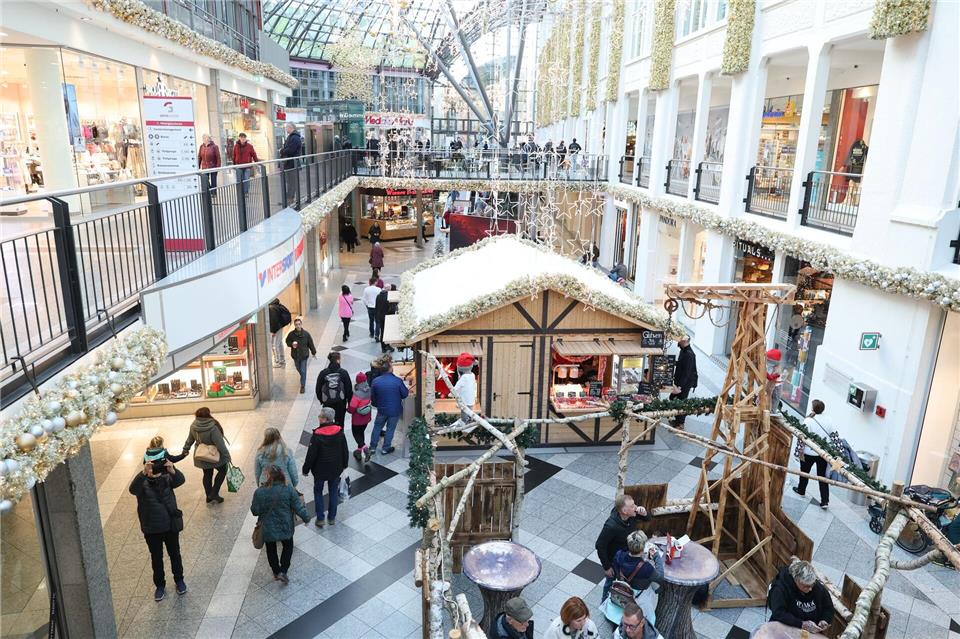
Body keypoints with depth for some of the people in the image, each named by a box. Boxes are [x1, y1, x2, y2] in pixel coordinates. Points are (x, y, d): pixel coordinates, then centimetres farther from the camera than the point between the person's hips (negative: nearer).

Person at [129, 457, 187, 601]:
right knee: (156, 557, 15)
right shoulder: (142, 483, -12)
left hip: (171, 526, 1)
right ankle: (160, 585, 34)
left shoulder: (167, 479, -10)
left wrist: (172, 470, -50)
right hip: (151, 529, 0)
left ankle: (179, 580, 37)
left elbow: (180, 480, -29)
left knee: (174, 554, 17)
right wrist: (144, 473, -52)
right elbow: (133, 489, -35)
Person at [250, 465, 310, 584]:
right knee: (288, 547, 24)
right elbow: (298, 507, -11)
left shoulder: (259, 492, -21)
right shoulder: (289, 489, -18)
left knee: (271, 550, 23)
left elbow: (255, 511, -10)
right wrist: (306, 518, 5)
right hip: (285, 528, 0)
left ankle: (276, 572, 36)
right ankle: (283, 571, 15)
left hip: (267, 529, 0)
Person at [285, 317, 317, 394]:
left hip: (304, 355, -2)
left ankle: (303, 386, 10)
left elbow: (310, 344, -2)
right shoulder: (291, 334, -12)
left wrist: (313, 352, 7)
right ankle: (303, 378, 52)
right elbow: (287, 342, 4)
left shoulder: (306, 334, -13)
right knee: (298, 369, 22)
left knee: (303, 371, -2)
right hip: (295, 355, 2)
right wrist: (292, 344, -19)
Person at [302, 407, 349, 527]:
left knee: (318, 492, 16)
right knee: (334, 492, 18)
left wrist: (306, 469, -2)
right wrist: (344, 465, 17)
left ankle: (320, 519, 18)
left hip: (320, 470, -3)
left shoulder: (317, 436, -24)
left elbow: (311, 455, -17)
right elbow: (345, 451, 1)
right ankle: (332, 517, 27)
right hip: (336, 470, 3)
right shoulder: (340, 433, -10)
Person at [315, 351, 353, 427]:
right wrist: (349, 400, 7)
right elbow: (349, 388, -5)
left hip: (327, 402, 1)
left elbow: (318, 389, 2)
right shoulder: (343, 373, -10)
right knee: (340, 422, 12)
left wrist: (321, 400, 15)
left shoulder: (323, 373, -6)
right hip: (341, 402, -1)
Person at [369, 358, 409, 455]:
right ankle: (386, 448, 26)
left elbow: (372, 397, -1)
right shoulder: (398, 381, -22)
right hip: (395, 410, -2)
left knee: (377, 427, 20)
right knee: (390, 428, 15)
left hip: (381, 410, 2)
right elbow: (405, 394, -9)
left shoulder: (375, 381, -14)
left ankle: (372, 447, 28)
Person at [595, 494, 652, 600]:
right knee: (611, 581, 20)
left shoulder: (632, 515, -23)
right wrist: (606, 567, -19)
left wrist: (644, 513, -29)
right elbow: (600, 546, -29)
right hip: (613, 560, -6)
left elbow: (648, 519, -4)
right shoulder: (611, 526, -41)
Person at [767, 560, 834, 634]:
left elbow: (829, 609, 12)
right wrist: (802, 624, -31)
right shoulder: (781, 588, -18)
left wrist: (824, 621, -7)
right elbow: (778, 614, -25)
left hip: (812, 633, 5)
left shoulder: (819, 588, -4)